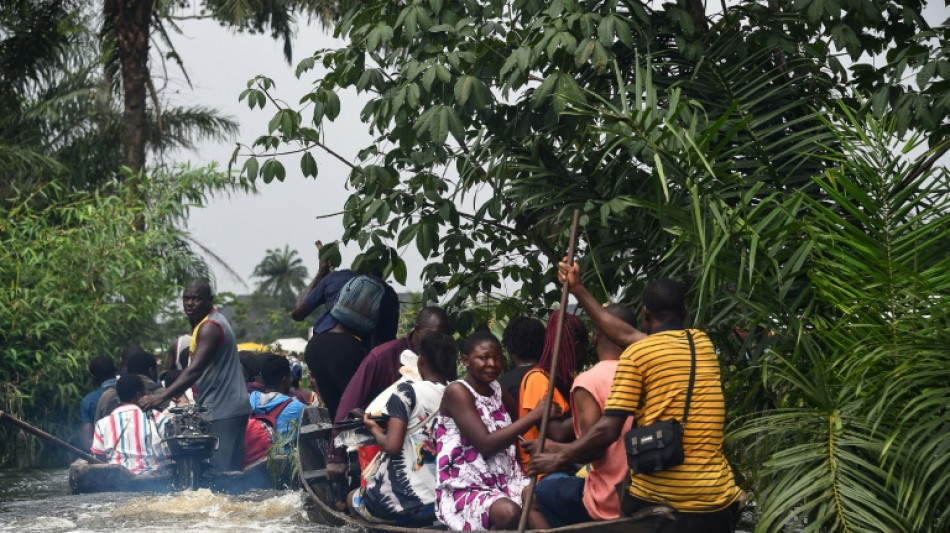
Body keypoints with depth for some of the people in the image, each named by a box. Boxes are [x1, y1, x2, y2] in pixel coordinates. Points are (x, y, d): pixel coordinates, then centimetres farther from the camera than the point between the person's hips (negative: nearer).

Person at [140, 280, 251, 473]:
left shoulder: (209, 328, -16)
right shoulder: (213, 321, 17)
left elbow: (195, 370, -27)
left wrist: (161, 398, -32)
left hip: (222, 412, -11)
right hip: (232, 407, 11)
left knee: (220, 472, -11)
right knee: (231, 470, 11)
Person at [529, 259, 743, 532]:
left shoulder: (637, 354, -2)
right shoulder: (703, 343, 13)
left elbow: (607, 431, -8)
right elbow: (627, 335, 22)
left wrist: (559, 458, 6)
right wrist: (578, 290, 27)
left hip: (655, 492, -4)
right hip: (713, 494, 4)